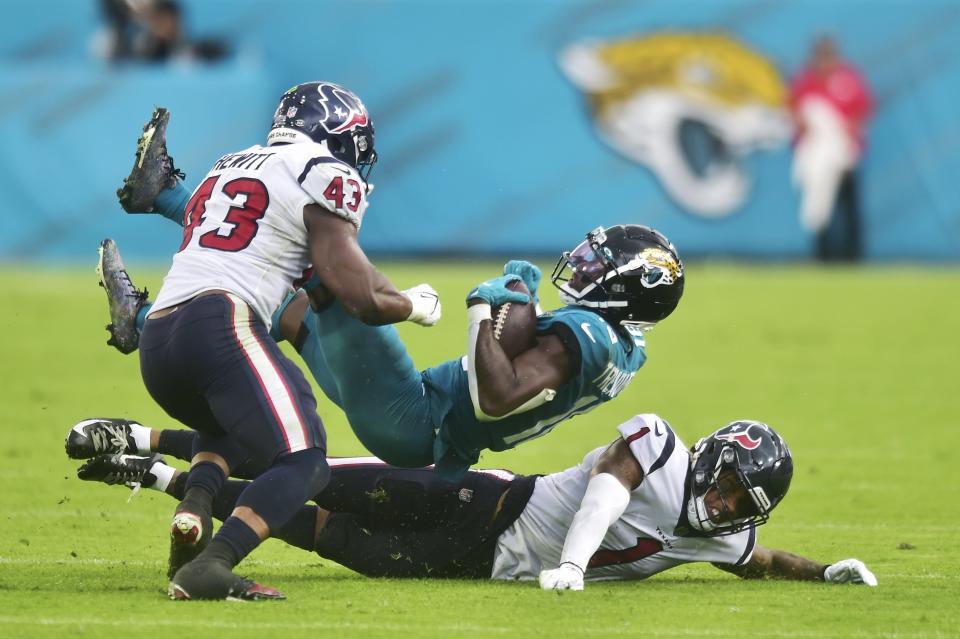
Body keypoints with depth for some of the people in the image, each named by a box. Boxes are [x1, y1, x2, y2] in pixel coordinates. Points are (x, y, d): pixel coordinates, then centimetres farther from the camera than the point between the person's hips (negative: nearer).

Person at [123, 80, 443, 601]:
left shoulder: (227, 168, 29)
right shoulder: (324, 177, 6)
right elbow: (362, 298, 3)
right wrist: (417, 305, 21)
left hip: (155, 344, 8)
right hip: (221, 327, -8)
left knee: (228, 424, 34)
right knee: (302, 464, -5)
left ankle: (193, 509, 2)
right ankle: (210, 567, -28)